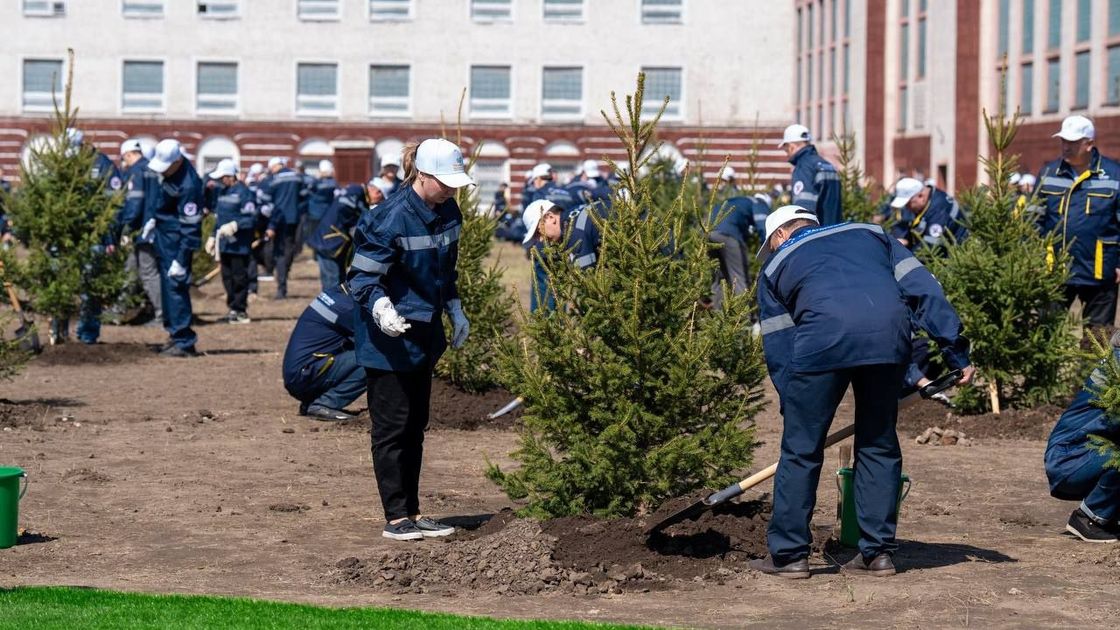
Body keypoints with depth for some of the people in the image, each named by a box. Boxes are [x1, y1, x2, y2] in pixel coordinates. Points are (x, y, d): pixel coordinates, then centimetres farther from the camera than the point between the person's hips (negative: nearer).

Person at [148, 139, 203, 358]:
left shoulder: (188, 185, -29)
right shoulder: (165, 161, -3)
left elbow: (191, 227, -25)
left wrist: (181, 261, -25)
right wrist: (153, 218, 23)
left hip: (177, 237, -9)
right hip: (163, 231, 9)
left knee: (176, 285, -11)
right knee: (167, 285, 14)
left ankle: (185, 342, -9)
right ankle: (176, 334, 22)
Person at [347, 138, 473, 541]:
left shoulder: (447, 214, 5)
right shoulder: (392, 218, -20)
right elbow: (363, 276, -17)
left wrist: (454, 311, 18)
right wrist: (380, 307, -33)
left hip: (424, 336, 8)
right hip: (389, 340, -8)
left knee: (415, 428, 13)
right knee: (392, 428, -3)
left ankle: (412, 512, 20)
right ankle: (396, 518, 2)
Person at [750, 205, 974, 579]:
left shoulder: (776, 265, 28)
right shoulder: (869, 234, 34)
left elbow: (777, 348, 22)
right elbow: (921, 287, 19)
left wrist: (793, 405, 26)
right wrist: (955, 348, 15)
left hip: (823, 338, -2)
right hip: (889, 335, 2)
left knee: (801, 448, 10)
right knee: (880, 445, 17)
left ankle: (788, 554, 13)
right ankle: (878, 552, 17)